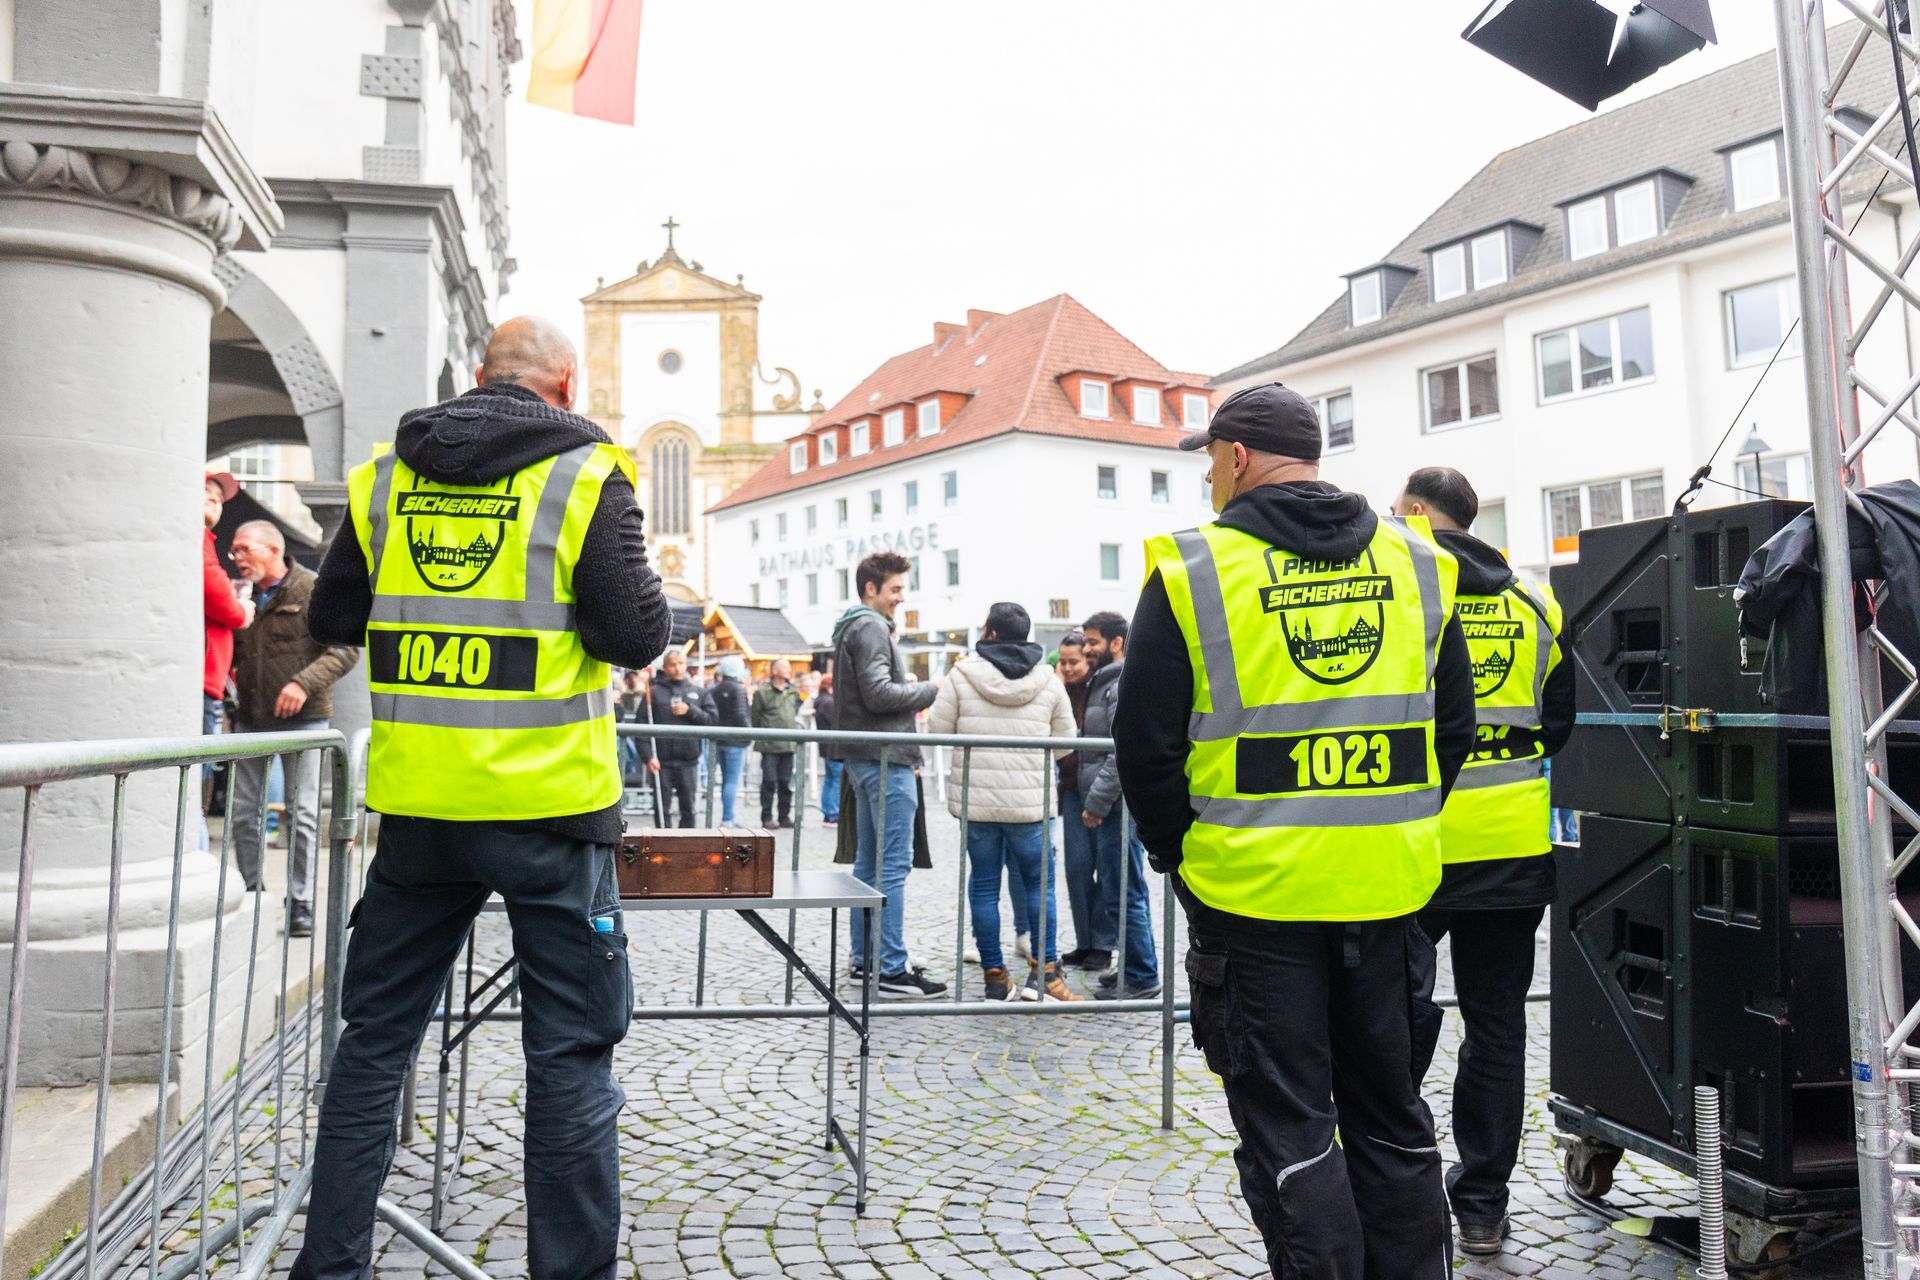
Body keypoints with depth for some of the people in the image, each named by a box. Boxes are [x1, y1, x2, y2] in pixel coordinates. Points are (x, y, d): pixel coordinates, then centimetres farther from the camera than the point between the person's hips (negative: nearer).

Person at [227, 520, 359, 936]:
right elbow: (230, 654, 22)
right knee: (244, 811, 8)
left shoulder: (314, 590, -5)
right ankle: (253, 894, 22)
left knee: (302, 814, -1)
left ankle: (300, 904, 6)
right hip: (251, 719, 5)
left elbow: (345, 649, -9)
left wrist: (305, 682, -20)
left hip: (302, 719, -5)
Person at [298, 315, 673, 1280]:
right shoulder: (585, 475, -6)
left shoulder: (385, 476, 7)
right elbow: (637, 637, -10)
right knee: (569, 1051, 7)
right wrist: (643, 595, 10)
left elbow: (330, 621, 14)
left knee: (375, 1037, 18)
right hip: (547, 802, -4)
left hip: (417, 802, 4)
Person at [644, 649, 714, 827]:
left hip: (689, 761, 2)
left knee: (688, 809, 8)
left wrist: (690, 711, -11)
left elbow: (713, 720, 2)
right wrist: (648, 756, -13)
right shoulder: (654, 692, 2)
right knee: (663, 809, 3)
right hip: (662, 761, -2)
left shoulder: (699, 692, 9)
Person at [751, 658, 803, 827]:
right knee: (769, 781, -2)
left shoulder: (794, 691, 10)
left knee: (786, 782, 8)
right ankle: (766, 817, 6)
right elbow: (755, 718, 1)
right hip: (769, 745, -4)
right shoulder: (762, 692, -5)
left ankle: (785, 816, 16)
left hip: (789, 744, 4)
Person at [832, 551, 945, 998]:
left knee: (869, 860, 14)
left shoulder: (852, 627, 20)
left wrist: (911, 693, 10)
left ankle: (865, 958, 21)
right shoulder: (871, 627, -11)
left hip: (865, 757, 11)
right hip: (886, 758, -11)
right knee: (893, 864, -9)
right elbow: (878, 693, -20)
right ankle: (892, 970, -7)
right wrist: (930, 690, -9)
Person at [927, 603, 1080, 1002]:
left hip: (976, 799, 0)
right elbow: (1064, 742, 7)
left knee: (984, 887, 9)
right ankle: (1043, 972, 6)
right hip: (1029, 802, 1)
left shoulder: (962, 675, -4)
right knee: (1039, 883, 12)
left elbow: (938, 728, 1)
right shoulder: (1049, 681, 1)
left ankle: (994, 974, 14)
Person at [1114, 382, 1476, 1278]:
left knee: (1288, 1128, 7)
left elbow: (1146, 744, -8)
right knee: (1391, 1118, 19)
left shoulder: (1192, 570, -8)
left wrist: (1179, 852, 5)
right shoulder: (1416, 563, 6)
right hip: (1389, 888, 5)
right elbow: (1453, 727, 11)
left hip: (1254, 893, -4)